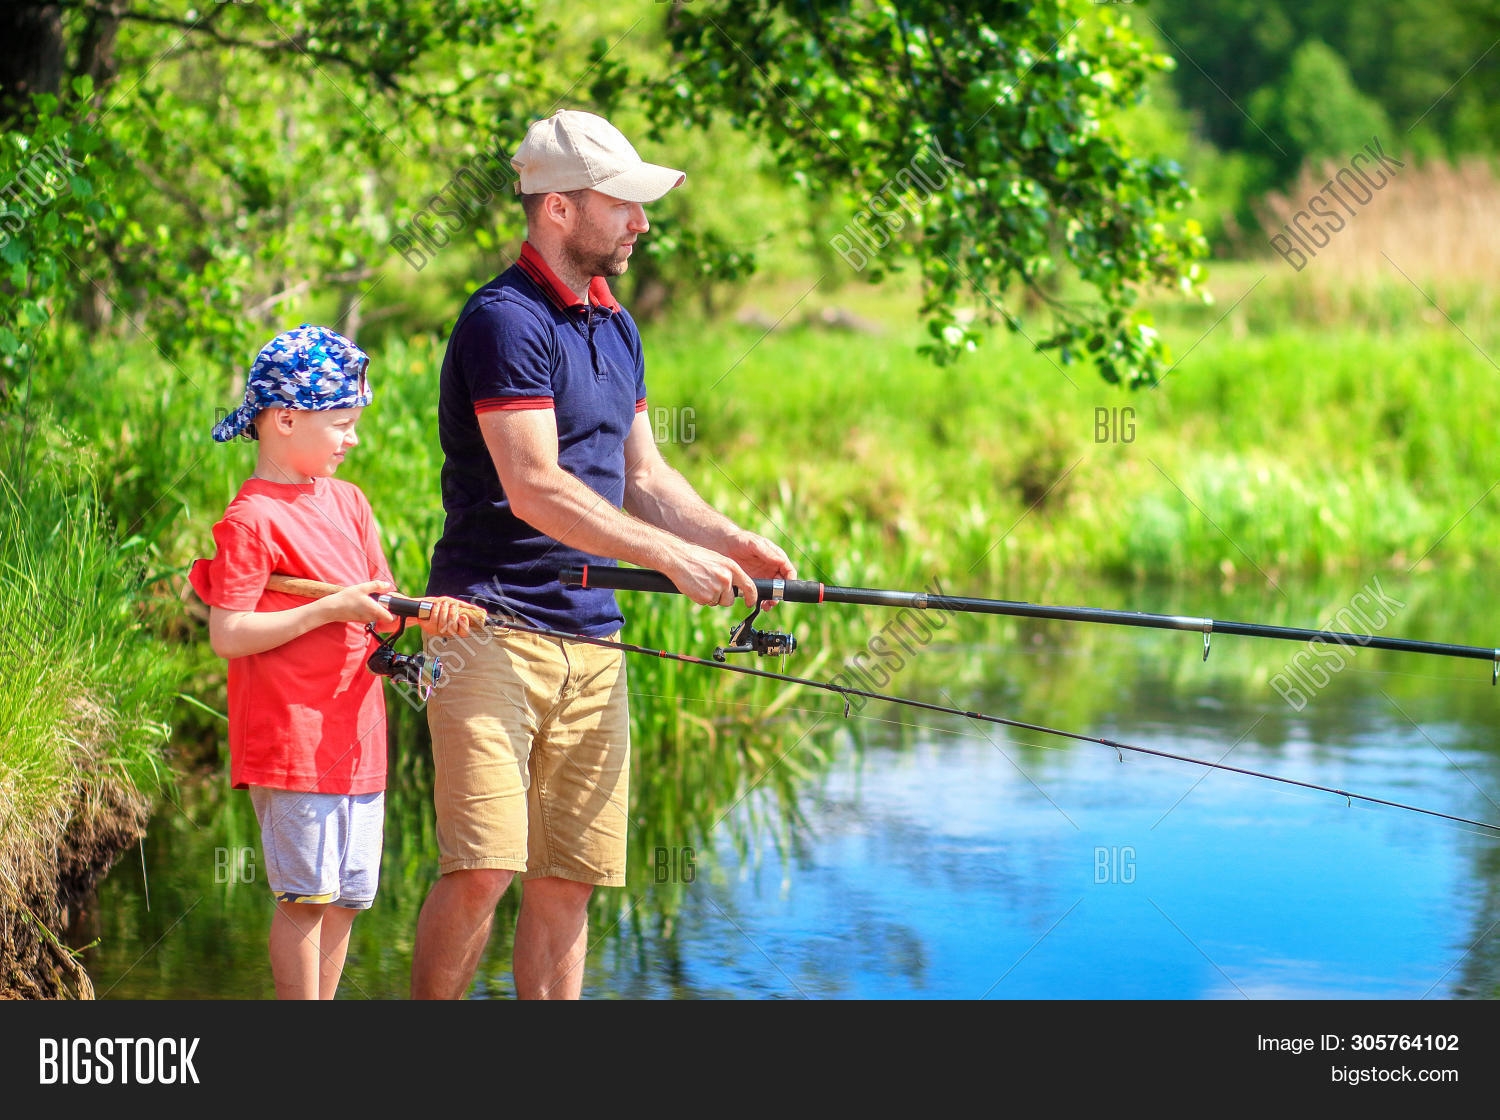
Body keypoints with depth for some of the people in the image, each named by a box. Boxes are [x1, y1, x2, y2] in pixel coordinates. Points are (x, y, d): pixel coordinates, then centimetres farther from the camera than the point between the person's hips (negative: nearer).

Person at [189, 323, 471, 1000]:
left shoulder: (347, 501, 13)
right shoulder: (251, 519, -12)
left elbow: (379, 608, 15)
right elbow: (226, 635, -17)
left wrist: (427, 614, -7)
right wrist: (331, 610, -18)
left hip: (355, 734, 8)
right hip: (288, 737, -8)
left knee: (347, 895, 10)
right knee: (307, 894, -6)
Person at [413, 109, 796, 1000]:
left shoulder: (616, 328, 18)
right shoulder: (505, 321, -11)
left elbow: (641, 476, 24)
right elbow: (534, 490, -18)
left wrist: (729, 539, 7)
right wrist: (672, 556, -16)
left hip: (592, 639, 8)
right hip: (493, 626, -8)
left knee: (566, 885, 5)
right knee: (481, 870, -15)